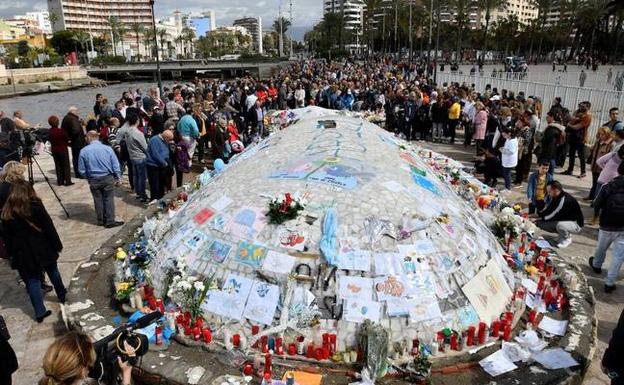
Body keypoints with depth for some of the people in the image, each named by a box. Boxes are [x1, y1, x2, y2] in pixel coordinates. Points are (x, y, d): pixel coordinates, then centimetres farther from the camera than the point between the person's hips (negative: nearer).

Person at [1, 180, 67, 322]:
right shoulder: (35, 206, -11)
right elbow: (49, 228, -10)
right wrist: (57, 245, -2)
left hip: (22, 253, 1)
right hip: (42, 248, -1)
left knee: (32, 280, 7)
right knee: (52, 271, 21)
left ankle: (40, 312, 7)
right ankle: (62, 295, 39)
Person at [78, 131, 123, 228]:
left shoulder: (84, 151, -8)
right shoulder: (108, 149, -10)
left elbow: (82, 170, -1)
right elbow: (116, 166, -6)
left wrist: (88, 178, 16)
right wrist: (117, 178, 6)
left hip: (93, 180, 1)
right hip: (108, 178, -1)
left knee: (98, 200, 14)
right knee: (109, 199, 7)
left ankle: (100, 220, 25)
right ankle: (110, 221, 10)